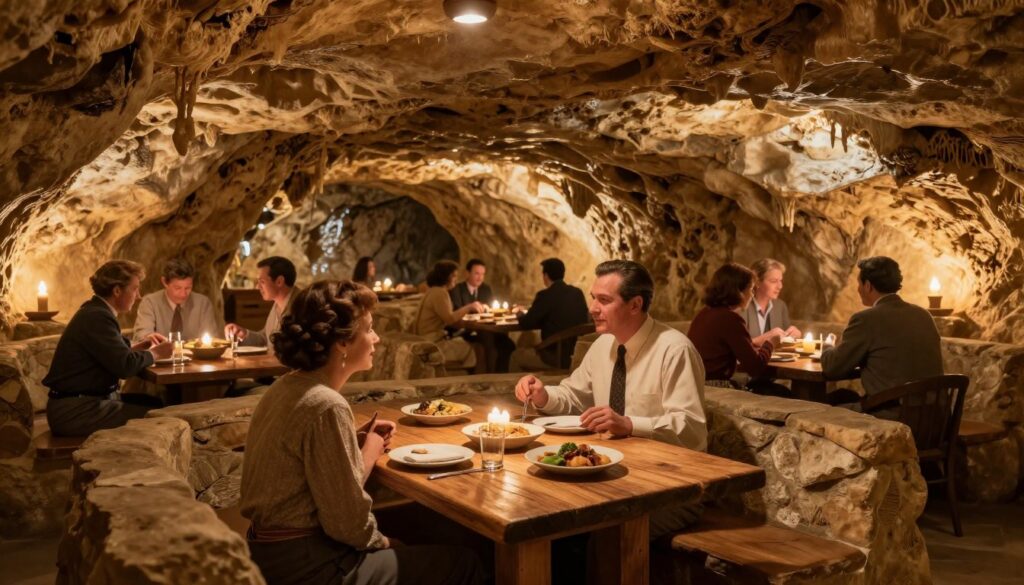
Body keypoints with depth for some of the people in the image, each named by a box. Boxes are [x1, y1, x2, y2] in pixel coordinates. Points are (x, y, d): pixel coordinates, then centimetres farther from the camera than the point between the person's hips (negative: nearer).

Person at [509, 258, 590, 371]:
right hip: (578, 353, 7)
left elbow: (527, 323, -8)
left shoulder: (545, 295, -14)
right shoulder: (578, 293, 5)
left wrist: (520, 314, 17)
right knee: (530, 350, 31)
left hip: (556, 356, -7)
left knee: (516, 355, 18)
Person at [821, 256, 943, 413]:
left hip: (891, 415, -7)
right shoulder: (924, 315, 8)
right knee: (846, 396, 25)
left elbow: (832, 368, -6)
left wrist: (827, 346, 15)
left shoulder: (867, 319, -13)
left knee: (832, 400, 14)